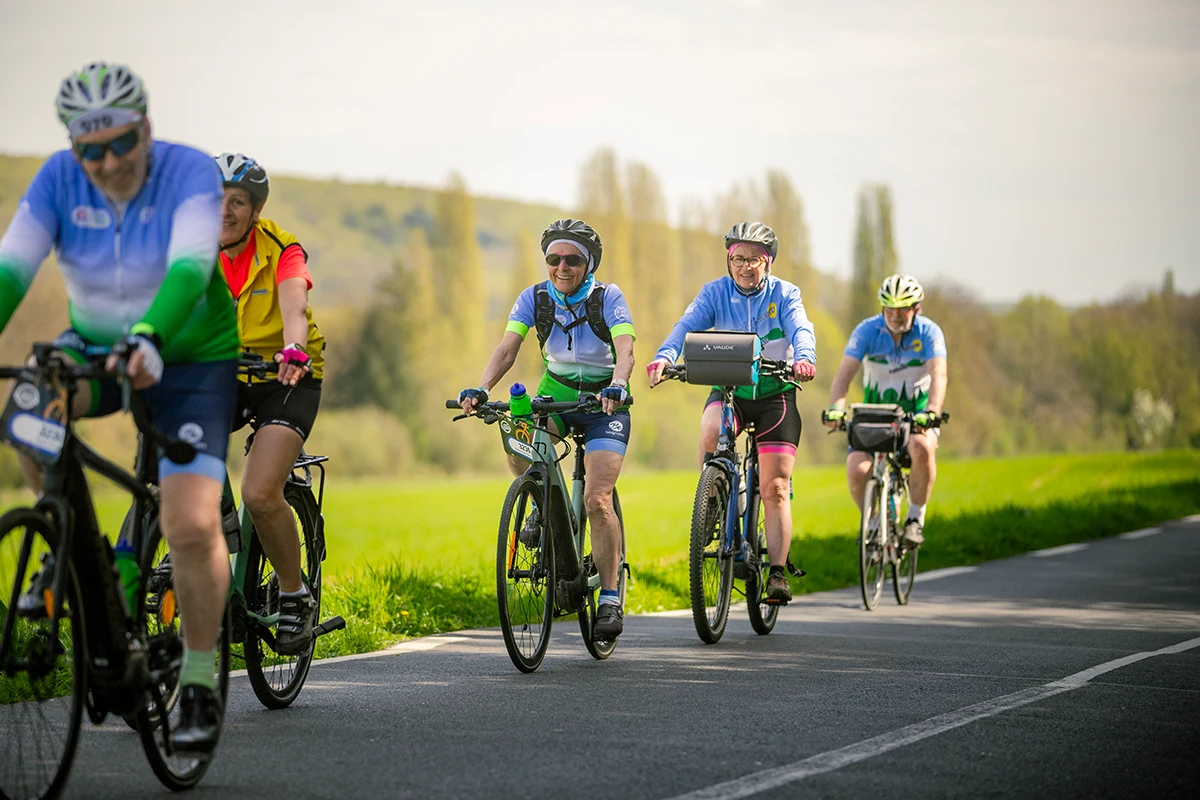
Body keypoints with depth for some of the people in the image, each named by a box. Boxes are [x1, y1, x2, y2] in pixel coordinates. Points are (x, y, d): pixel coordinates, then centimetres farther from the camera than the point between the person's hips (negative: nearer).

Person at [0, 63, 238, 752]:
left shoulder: (190, 172, -21)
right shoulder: (59, 179, -12)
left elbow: (189, 270, -36)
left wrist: (148, 339, -54)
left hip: (190, 357, -3)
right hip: (96, 346, 4)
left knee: (192, 527, -17)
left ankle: (200, 686, 1)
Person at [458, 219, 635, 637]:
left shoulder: (608, 297, -16)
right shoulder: (534, 298, -9)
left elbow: (625, 349, -30)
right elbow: (506, 349, -19)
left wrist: (617, 386, -51)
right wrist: (481, 389, -37)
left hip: (603, 402, -3)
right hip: (555, 394, 3)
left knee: (597, 500, -17)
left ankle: (610, 599, -5)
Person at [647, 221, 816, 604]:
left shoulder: (784, 294, -5)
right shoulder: (715, 292, -3)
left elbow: (801, 328, -22)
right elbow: (687, 325, -18)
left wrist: (803, 357, -46)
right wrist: (664, 357, -39)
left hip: (775, 395, -1)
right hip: (727, 390, 1)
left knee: (775, 489, -6)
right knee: (711, 430, -35)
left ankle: (777, 573, -3)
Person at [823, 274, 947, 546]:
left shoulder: (929, 332, -14)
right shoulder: (867, 330, -11)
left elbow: (938, 376, -27)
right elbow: (845, 373, -21)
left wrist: (931, 412, -46)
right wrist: (835, 408, -40)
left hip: (916, 416, -1)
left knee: (922, 448, -35)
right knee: (857, 471, -22)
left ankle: (915, 518, -14)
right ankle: (872, 524, 8)